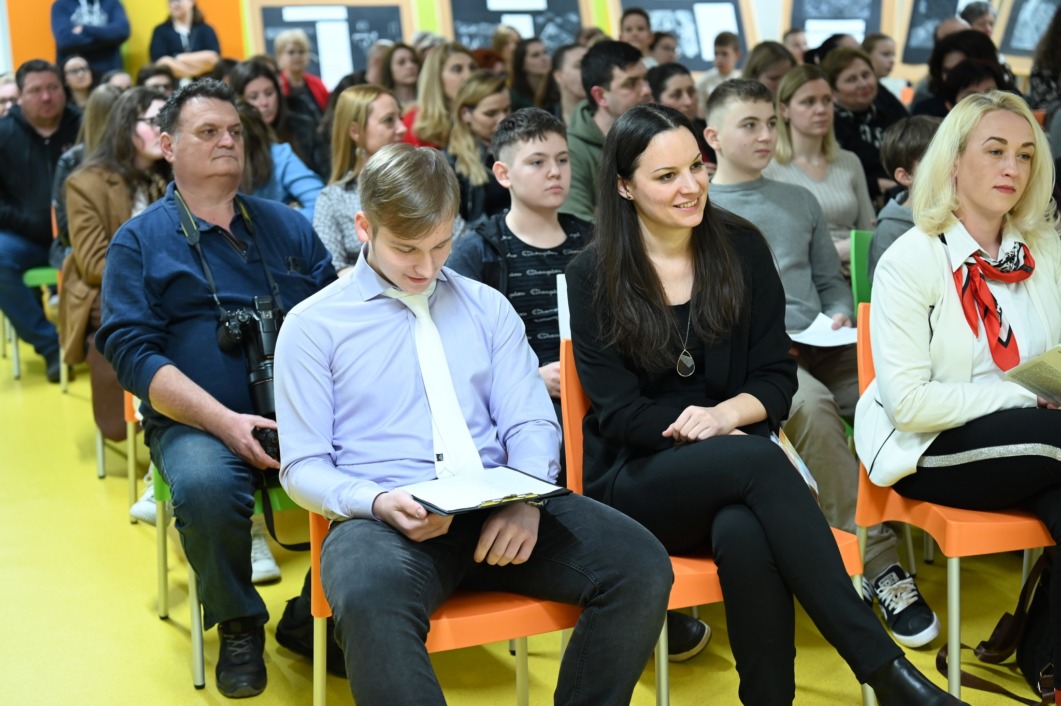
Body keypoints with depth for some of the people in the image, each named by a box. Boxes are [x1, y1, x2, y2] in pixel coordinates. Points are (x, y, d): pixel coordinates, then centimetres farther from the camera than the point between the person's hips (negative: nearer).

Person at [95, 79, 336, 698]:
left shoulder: (288, 225, 18)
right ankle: (238, 625, -6)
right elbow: (133, 351, -3)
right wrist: (225, 421, -16)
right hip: (196, 422, -2)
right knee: (204, 485, -36)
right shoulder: (141, 240, 8)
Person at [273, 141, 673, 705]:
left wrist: (525, 497, -13)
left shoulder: (487, 307, 18)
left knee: (641, 566, -22)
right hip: (385, 520, -3)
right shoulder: (313, 325, 8)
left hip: (500, 513, 4)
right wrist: (378, 501, -17)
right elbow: (303, 467, 4)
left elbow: (532, 423, 10)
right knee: (369, 600, -40)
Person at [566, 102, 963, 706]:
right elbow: (619, 410, -5)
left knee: (744, 533, -37)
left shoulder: (741, 249, 6)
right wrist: (720, 438, -18)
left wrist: (728, 413, -17)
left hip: (733, 471, 2)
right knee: (760, 461, -34)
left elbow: (778, 377, 5)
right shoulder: (594, 276, 0)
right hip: (635, 478, -2)